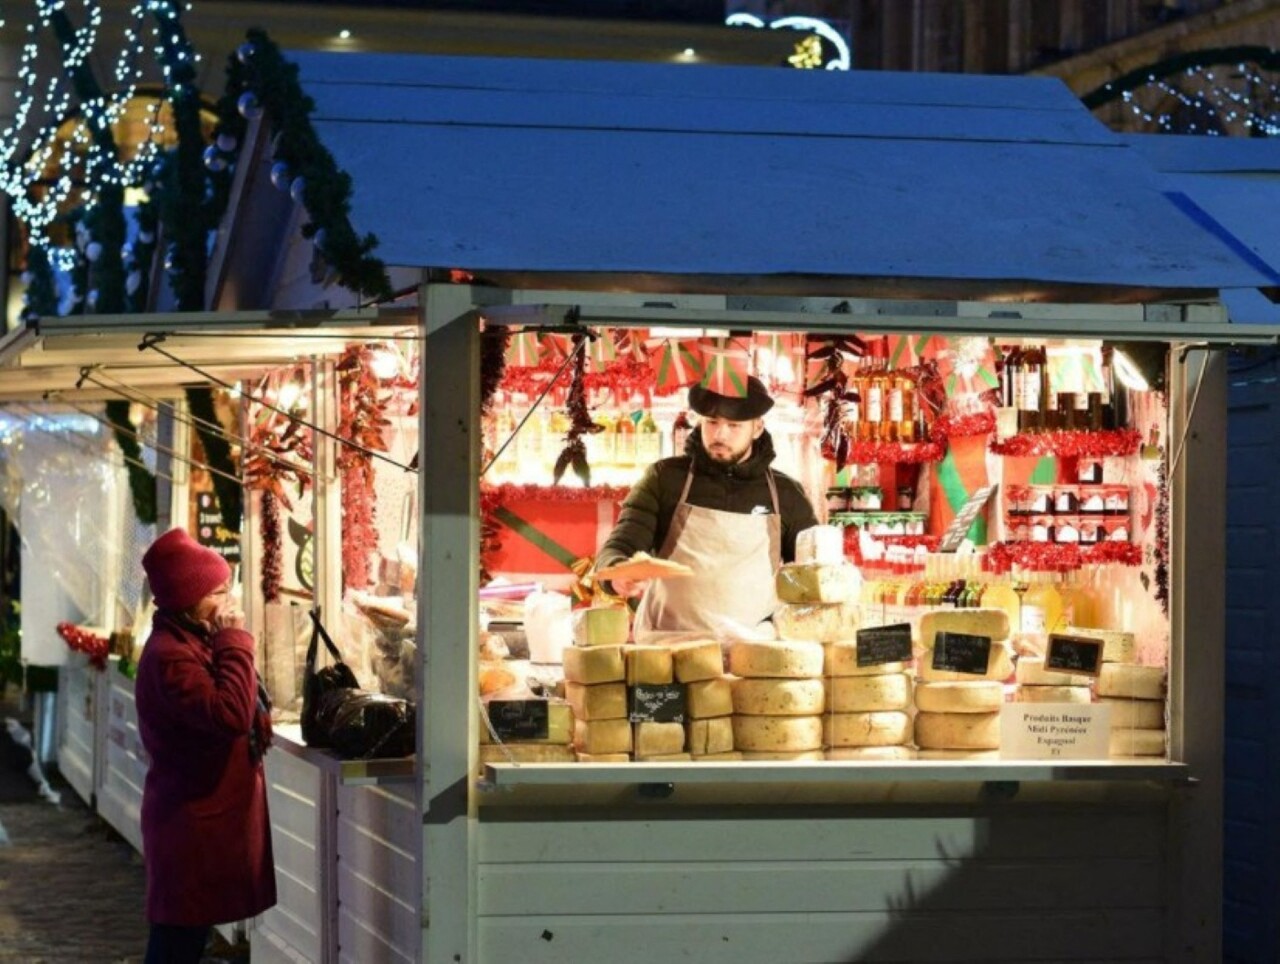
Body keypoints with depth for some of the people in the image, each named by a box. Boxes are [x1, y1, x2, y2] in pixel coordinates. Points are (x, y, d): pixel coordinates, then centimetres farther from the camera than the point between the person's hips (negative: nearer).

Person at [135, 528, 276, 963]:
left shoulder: (196, 643, 11)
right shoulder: (169, 656, -21)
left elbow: (237, 713, 20)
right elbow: (230, 715, -31)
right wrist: (235, 641, -23)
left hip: (206, 813, 10)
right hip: (190, 819, -10)